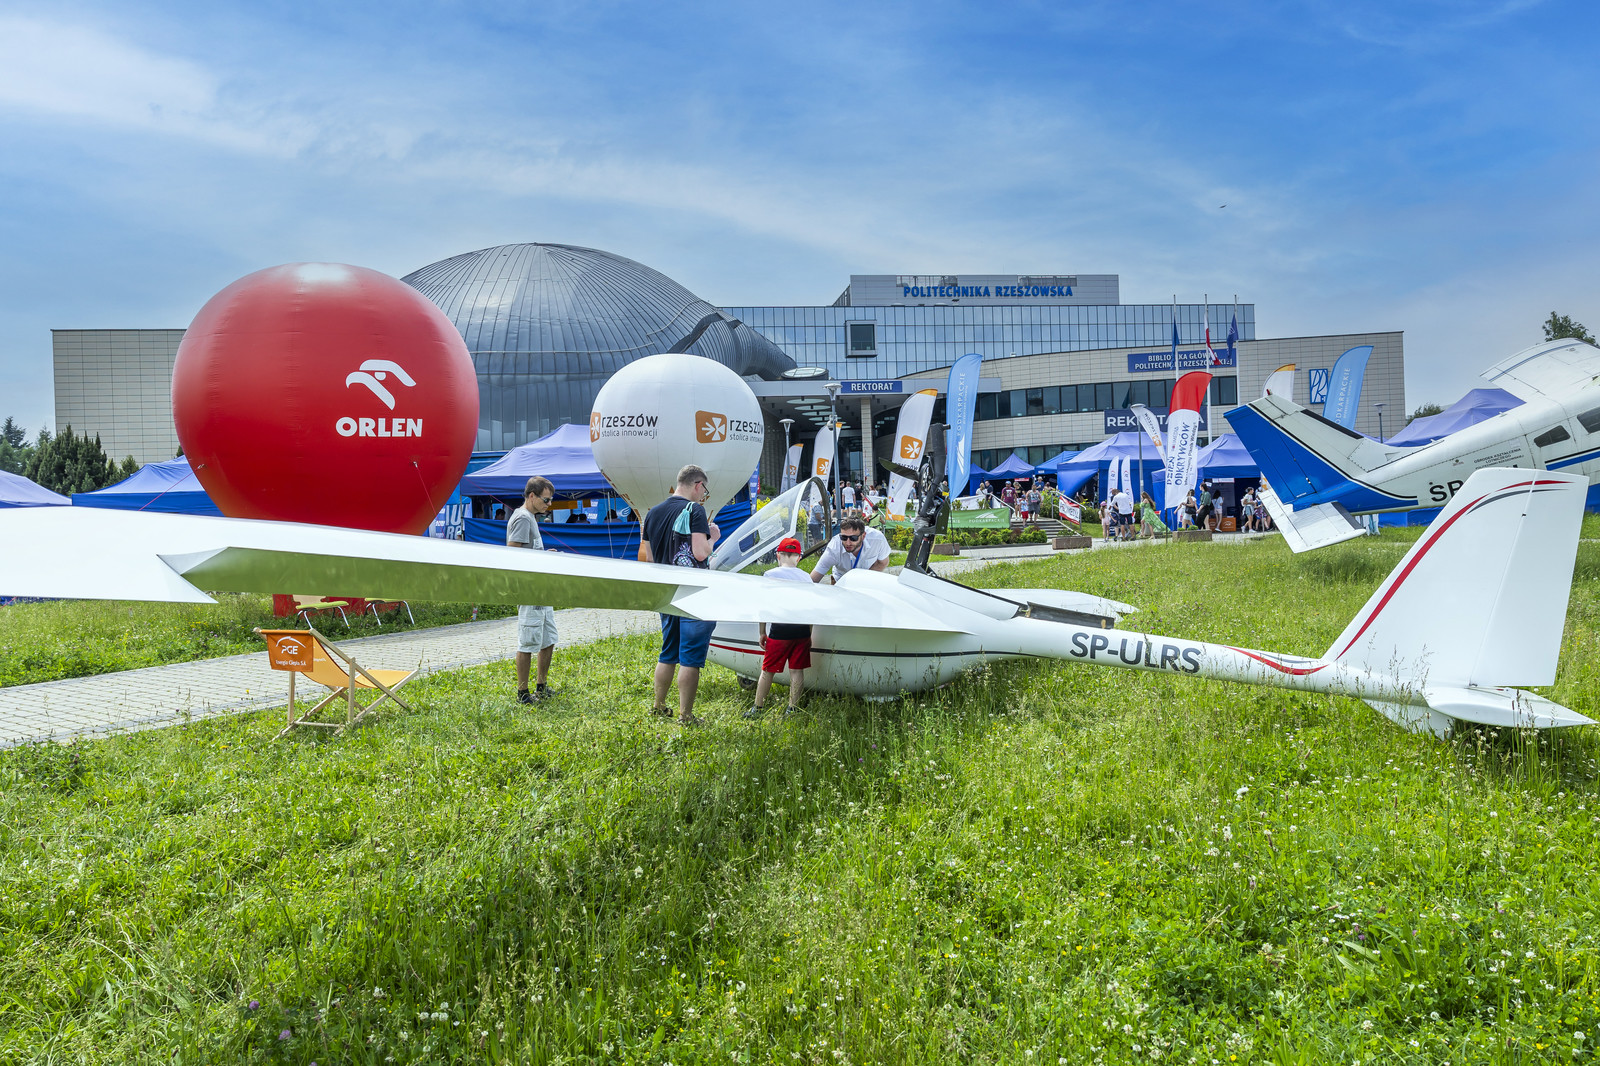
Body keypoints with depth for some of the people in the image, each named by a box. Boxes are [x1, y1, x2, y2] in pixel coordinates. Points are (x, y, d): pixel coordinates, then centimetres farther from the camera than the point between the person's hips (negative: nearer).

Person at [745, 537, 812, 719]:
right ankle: (793, 708, 12)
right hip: (802, 629, 3)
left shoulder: (771, 575, -1)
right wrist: (809, 635, 19)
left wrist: (762, 633, 7)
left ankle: (758, 708, 14)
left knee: (768, 670, 7)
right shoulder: (805, 576, 8)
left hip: (780, 630, -3)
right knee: (797, 670, 9)